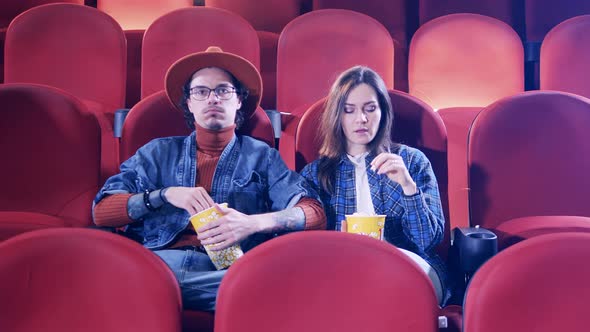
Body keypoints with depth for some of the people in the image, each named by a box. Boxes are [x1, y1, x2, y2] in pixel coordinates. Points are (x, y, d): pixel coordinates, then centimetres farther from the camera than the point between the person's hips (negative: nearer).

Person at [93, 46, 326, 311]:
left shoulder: (261, 156, 16)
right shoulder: (157, 152, 20)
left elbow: (315, 213, 3)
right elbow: (101, 210, 12)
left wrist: (253, 223, -16)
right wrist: (165, 195, -5)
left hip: (223, 269, 1)